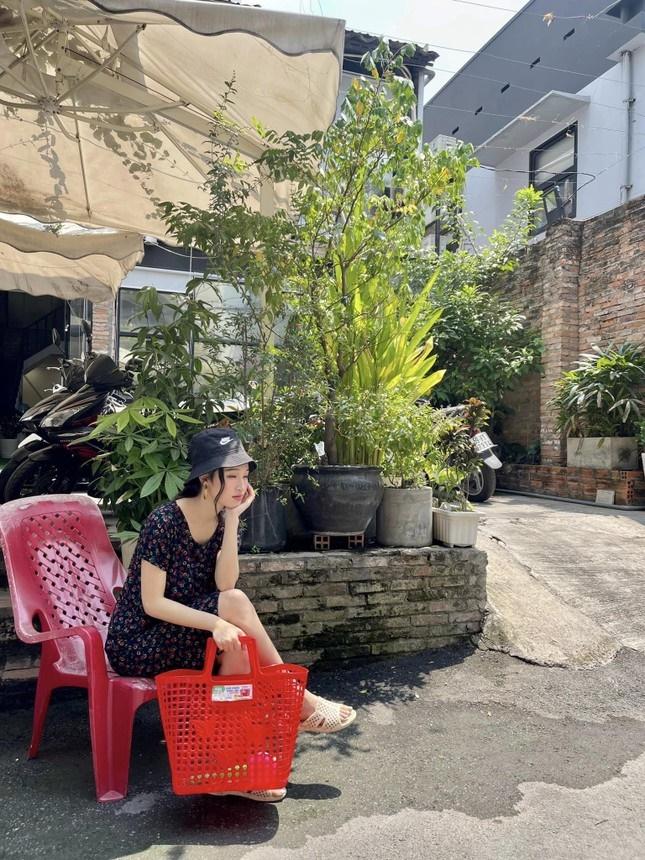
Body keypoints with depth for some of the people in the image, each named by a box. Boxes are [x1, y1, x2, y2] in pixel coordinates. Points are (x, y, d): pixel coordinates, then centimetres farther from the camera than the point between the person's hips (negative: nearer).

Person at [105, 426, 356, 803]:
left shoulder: (222, 520, 0)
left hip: (182, 637, 7)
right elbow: (152, 603, -23)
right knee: (235, 604, -27)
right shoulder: (165, 523, -21)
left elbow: (224, 583, -13)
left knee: (236, 645, -26)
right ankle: (301, 703, -13)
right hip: (137, 645, -6)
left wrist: (232, 519, -20)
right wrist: (215, 623, -33)